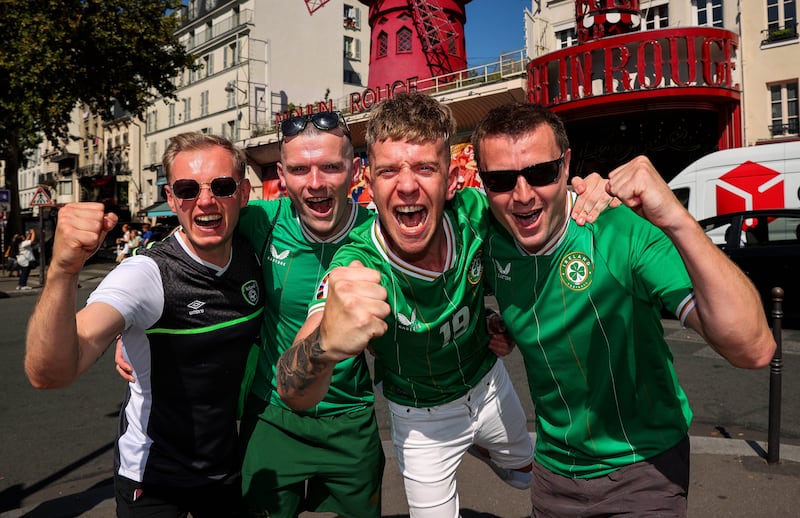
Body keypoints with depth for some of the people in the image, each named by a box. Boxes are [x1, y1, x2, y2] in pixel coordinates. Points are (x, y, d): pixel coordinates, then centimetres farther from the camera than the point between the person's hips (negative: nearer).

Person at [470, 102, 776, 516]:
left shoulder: (623, 231, -26)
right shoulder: (489, 239, -12)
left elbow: (753, 350, -36)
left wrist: (678, 222, -45)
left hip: (643, 467, -4)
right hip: (553, 465, 5)